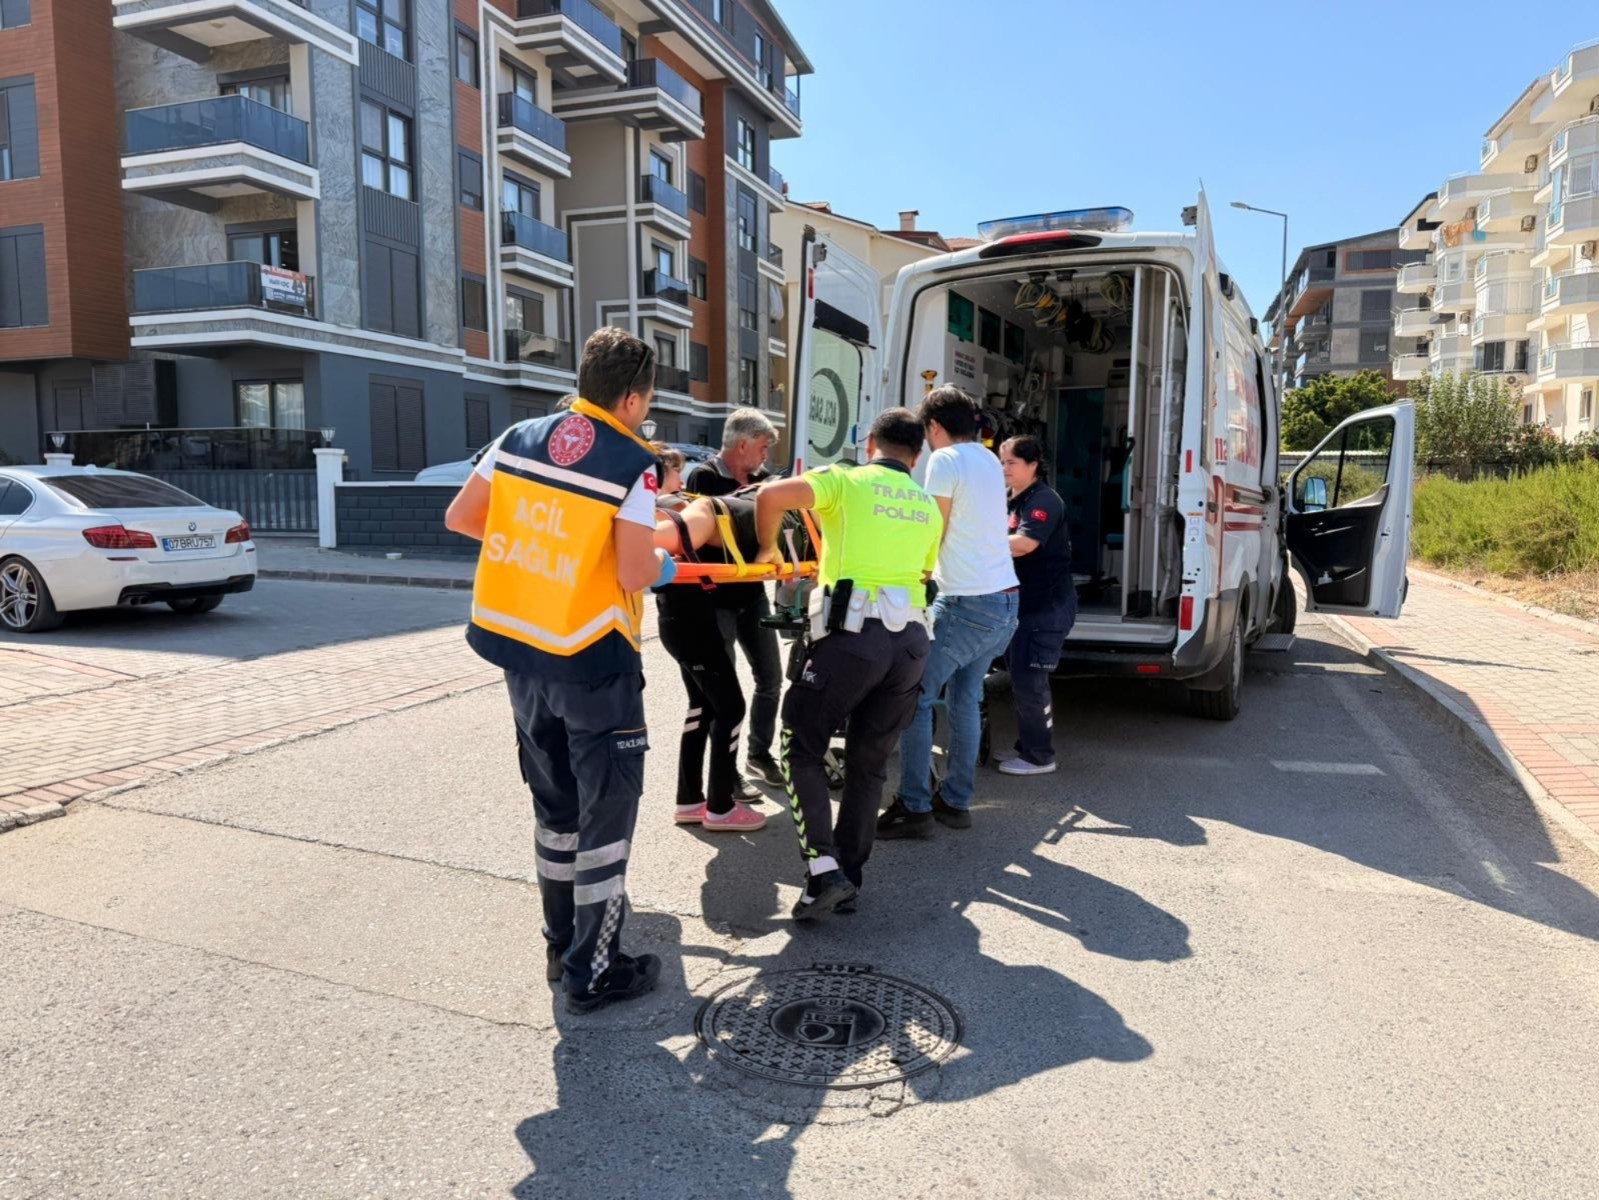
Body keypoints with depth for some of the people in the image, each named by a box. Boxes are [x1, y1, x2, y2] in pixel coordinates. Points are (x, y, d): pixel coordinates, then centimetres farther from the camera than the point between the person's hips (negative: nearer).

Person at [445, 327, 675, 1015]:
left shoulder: (518, 439, 2)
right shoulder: (632, 465, -15)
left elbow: (459, 518, 8)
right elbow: (635, 576, -18)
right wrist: (663, 565, 4)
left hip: (518, 651, 6)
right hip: (593, 662, -6)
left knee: (555, 803, 21)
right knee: (605, 812, 8)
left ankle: (562, 942, 35)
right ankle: (591, 972, 16)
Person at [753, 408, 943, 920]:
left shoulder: (845, 479, 4)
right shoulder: (928, 507, 20)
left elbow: (769, 496, -11)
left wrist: (768, 549, 7)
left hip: (853, 632, -5)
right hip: (911, 639, 5)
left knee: (802, 747, 7)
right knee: (869, 762, 15)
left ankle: (824, 871, -3)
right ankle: (848, 877, 20)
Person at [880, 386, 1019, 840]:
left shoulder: (944, 461, -10)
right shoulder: (989, 460, 16)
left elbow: (933, 536, -7)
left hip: (967, 602, -9)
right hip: (1005, 599, 9)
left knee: (915, 696, -3)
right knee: (965, 697, 14)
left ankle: (914, 807, -2)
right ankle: (956, 801, 20)